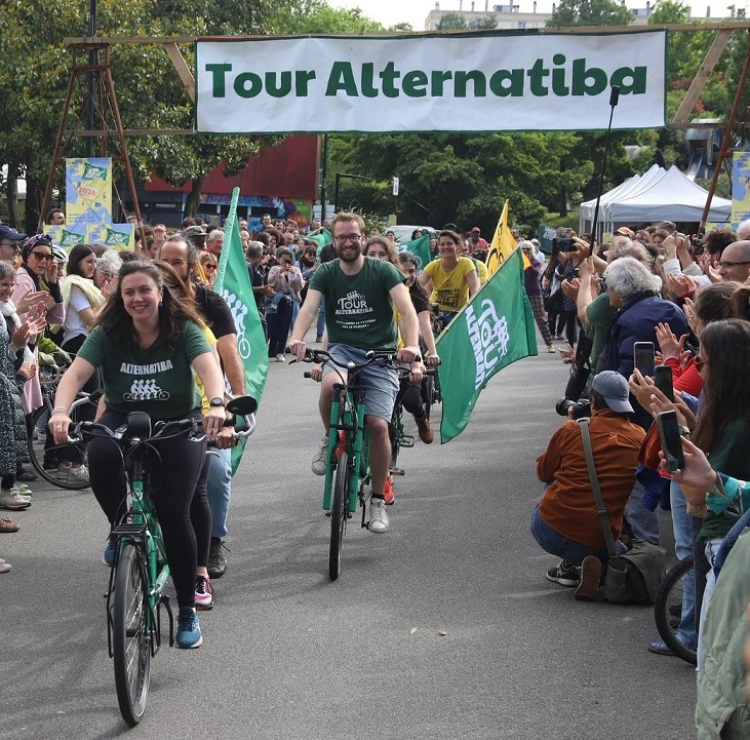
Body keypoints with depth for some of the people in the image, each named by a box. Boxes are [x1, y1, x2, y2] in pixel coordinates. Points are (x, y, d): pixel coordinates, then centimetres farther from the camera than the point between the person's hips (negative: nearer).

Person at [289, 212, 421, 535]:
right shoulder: (326, 273, 0)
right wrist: (296, 339, -37)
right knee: (330, 385, -35)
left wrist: (411, 345, -37)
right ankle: (330, 439, -3)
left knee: (378, 425, -13)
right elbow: (308, 307, -15)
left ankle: (378, 501, 6)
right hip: (342, 349, 1)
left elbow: (406, 308, -18)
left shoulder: (383, 271, -6)